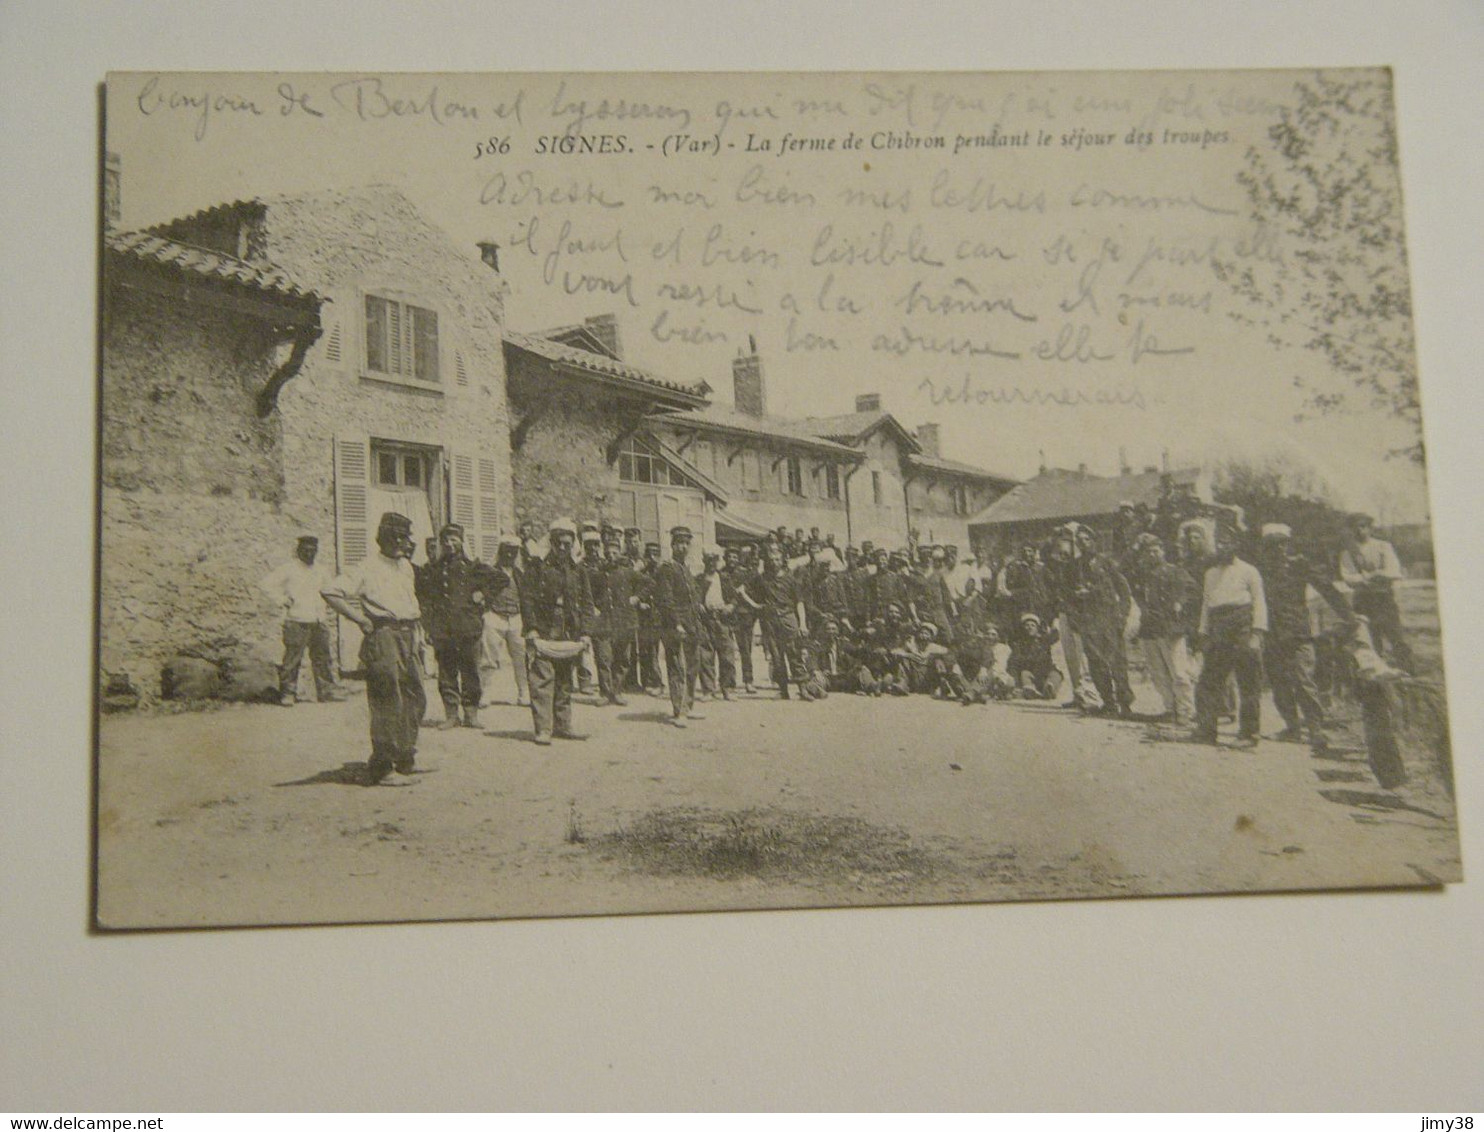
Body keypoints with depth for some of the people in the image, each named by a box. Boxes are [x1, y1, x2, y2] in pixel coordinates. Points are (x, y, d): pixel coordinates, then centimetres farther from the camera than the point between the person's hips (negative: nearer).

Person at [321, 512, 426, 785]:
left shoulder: (406, 567, 18)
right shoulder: (368, 569, -6)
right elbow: (330, 592, -13)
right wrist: (360, 618, -11)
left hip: (408, 636, 8)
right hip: (382, 637, -8)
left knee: (415, 697, 8)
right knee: (388, 703, -9)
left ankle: (406, 757, 21)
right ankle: (382, 767, -4)